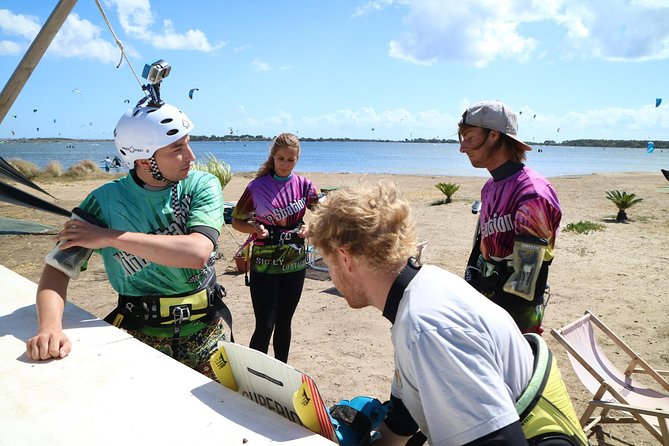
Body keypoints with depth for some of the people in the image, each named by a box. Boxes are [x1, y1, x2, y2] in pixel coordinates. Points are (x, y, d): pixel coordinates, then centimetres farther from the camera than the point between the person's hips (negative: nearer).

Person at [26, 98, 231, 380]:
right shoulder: (106, 201, -9)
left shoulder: (203, 186, -10)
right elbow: (59, 268, -12)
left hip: (205, 329, 1)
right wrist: (50, 328, -31)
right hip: (140, 334, 0)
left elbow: (198, 253, -25)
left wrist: (110, 237, -23)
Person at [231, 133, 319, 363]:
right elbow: (237, 220, 2)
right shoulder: (257, 186, -6)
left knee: (284, 321, 15)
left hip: (295, 261, 3)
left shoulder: (304, 185, 0)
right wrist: (254, 228, -18)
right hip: (263, 264, -3)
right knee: (264, 326, -4)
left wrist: (309, 227, -12)